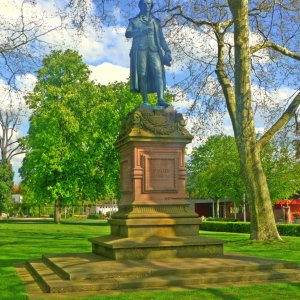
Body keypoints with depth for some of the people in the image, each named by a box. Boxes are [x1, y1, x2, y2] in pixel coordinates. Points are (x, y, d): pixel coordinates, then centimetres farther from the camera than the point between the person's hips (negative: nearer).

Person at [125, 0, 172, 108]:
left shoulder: (155, 21, 26)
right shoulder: (134, 21, 20)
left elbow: (161, 38, 21)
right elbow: (127, 33, 4)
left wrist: (167, 51, 6)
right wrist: (141, 31, -12)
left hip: (154, 50, 1)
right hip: (140, 49, -1)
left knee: (158, 72, -19)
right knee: (142, 74, -12)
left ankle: (161, 99, -32)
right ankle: (145, 102, -15)